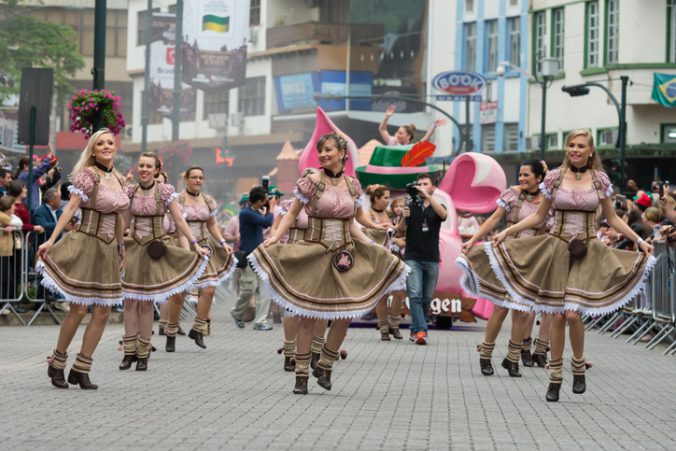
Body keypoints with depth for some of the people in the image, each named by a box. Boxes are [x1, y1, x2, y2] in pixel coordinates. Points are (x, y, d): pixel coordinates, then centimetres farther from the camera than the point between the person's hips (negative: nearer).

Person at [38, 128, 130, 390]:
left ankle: (80, 370, 9)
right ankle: (57, 364, 11)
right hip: (86, 244, -7)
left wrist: (121, 249, 23)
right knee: (78, 309, -7)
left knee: (103, 312, 2)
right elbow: (70, 208, -16)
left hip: (107, 250, 7)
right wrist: (51, 240, -23)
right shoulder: (88, 175, -9)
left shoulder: (118, 178, 11)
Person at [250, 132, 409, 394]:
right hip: (314, 252, -4)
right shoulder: (311, 182, -5)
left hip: (344, 255, 4)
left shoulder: (352, 185, 6)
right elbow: (292, 214, -3)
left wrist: (374, 247, 11)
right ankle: (301, 375, 6)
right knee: (308, 315, -2)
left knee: (346, 315, -2)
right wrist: (275, 237, -16)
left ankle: (325, 366, 16)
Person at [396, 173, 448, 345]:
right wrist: (404, 218, -17)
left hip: (431, 259, 2)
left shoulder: (437, 207, 11)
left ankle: (415, 329, 17)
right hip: (412, 258, -2)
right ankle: (420, 330, -22)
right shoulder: (411, 206, 8)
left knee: (427, 298, 5)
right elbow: (400, 231, 3)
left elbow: (443, 215, -14)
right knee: (415, 295, -15)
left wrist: (427, 195, -21)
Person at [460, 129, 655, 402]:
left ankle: (579, 367, 9)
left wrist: (639, 240, 2)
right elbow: (539, 216, 9)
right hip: (557, 249, 1)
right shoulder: (554, 178, 1)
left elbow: (612, 219, 10)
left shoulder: (600, 180, 2)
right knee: (557, 316, 0)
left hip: (587, 252, -1)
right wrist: (506, 232, 1)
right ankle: (555, 377, 11)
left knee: (573, 313, -15)